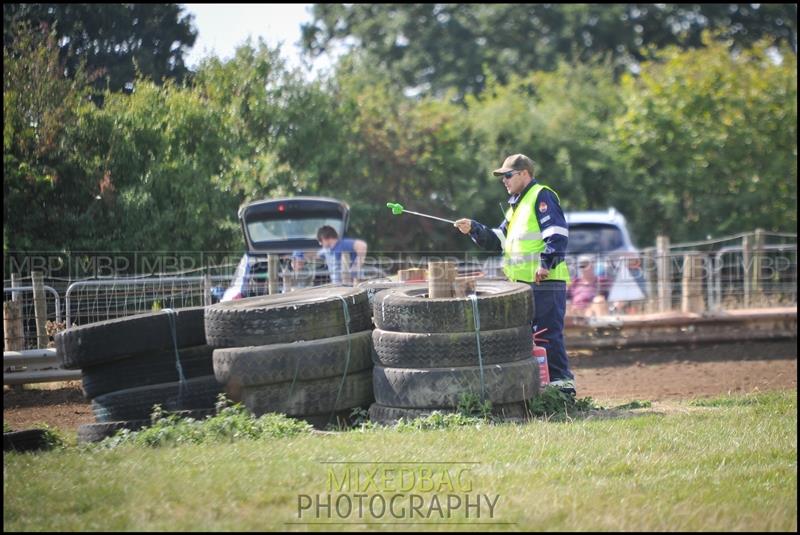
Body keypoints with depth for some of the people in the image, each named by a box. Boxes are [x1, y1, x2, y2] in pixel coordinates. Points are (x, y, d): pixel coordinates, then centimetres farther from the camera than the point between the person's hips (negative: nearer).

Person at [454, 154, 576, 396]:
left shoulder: (542, 197, -7)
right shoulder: (516, 205, 24)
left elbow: (558, 233, -18)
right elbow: (498, 240, 24)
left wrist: (546, 263, -24)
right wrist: (473, 229, 11)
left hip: (544, 283, -10)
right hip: (523, 284, 10)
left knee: (548, 334, -11)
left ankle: (562, 383, -9)